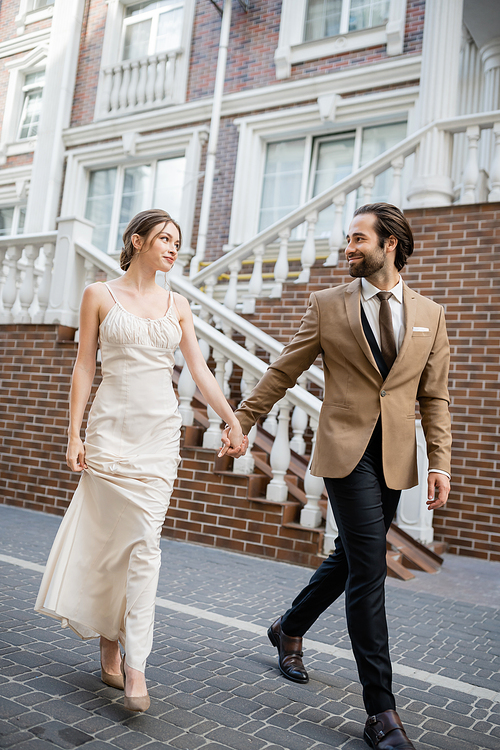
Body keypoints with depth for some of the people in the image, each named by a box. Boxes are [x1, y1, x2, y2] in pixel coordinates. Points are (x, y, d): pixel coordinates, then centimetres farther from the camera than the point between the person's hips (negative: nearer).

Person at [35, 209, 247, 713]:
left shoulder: (177, 306, 12)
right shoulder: (100, 296, 3)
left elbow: (199, 370, 9)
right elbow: (84, 367, 1)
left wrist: (233, 421, 1)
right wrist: (74, 434, -4)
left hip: (160, 432, 3)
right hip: (112, 429, -2)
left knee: (144, 543, -2)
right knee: (110, 539, 0)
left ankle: (133, 664, 5)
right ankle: (110, 643, 23)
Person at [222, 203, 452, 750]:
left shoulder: (428, 315, 8)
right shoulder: (328, 305, 2)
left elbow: (434, 396, 9)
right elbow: (282, 372, 5)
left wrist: (439, 463, 2)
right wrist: (240, 422, 4)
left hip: (395, 458, 4)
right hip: (346, 452, -3)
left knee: (349, 558, 15)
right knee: (368, 570, -7)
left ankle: (289, 629, 41)